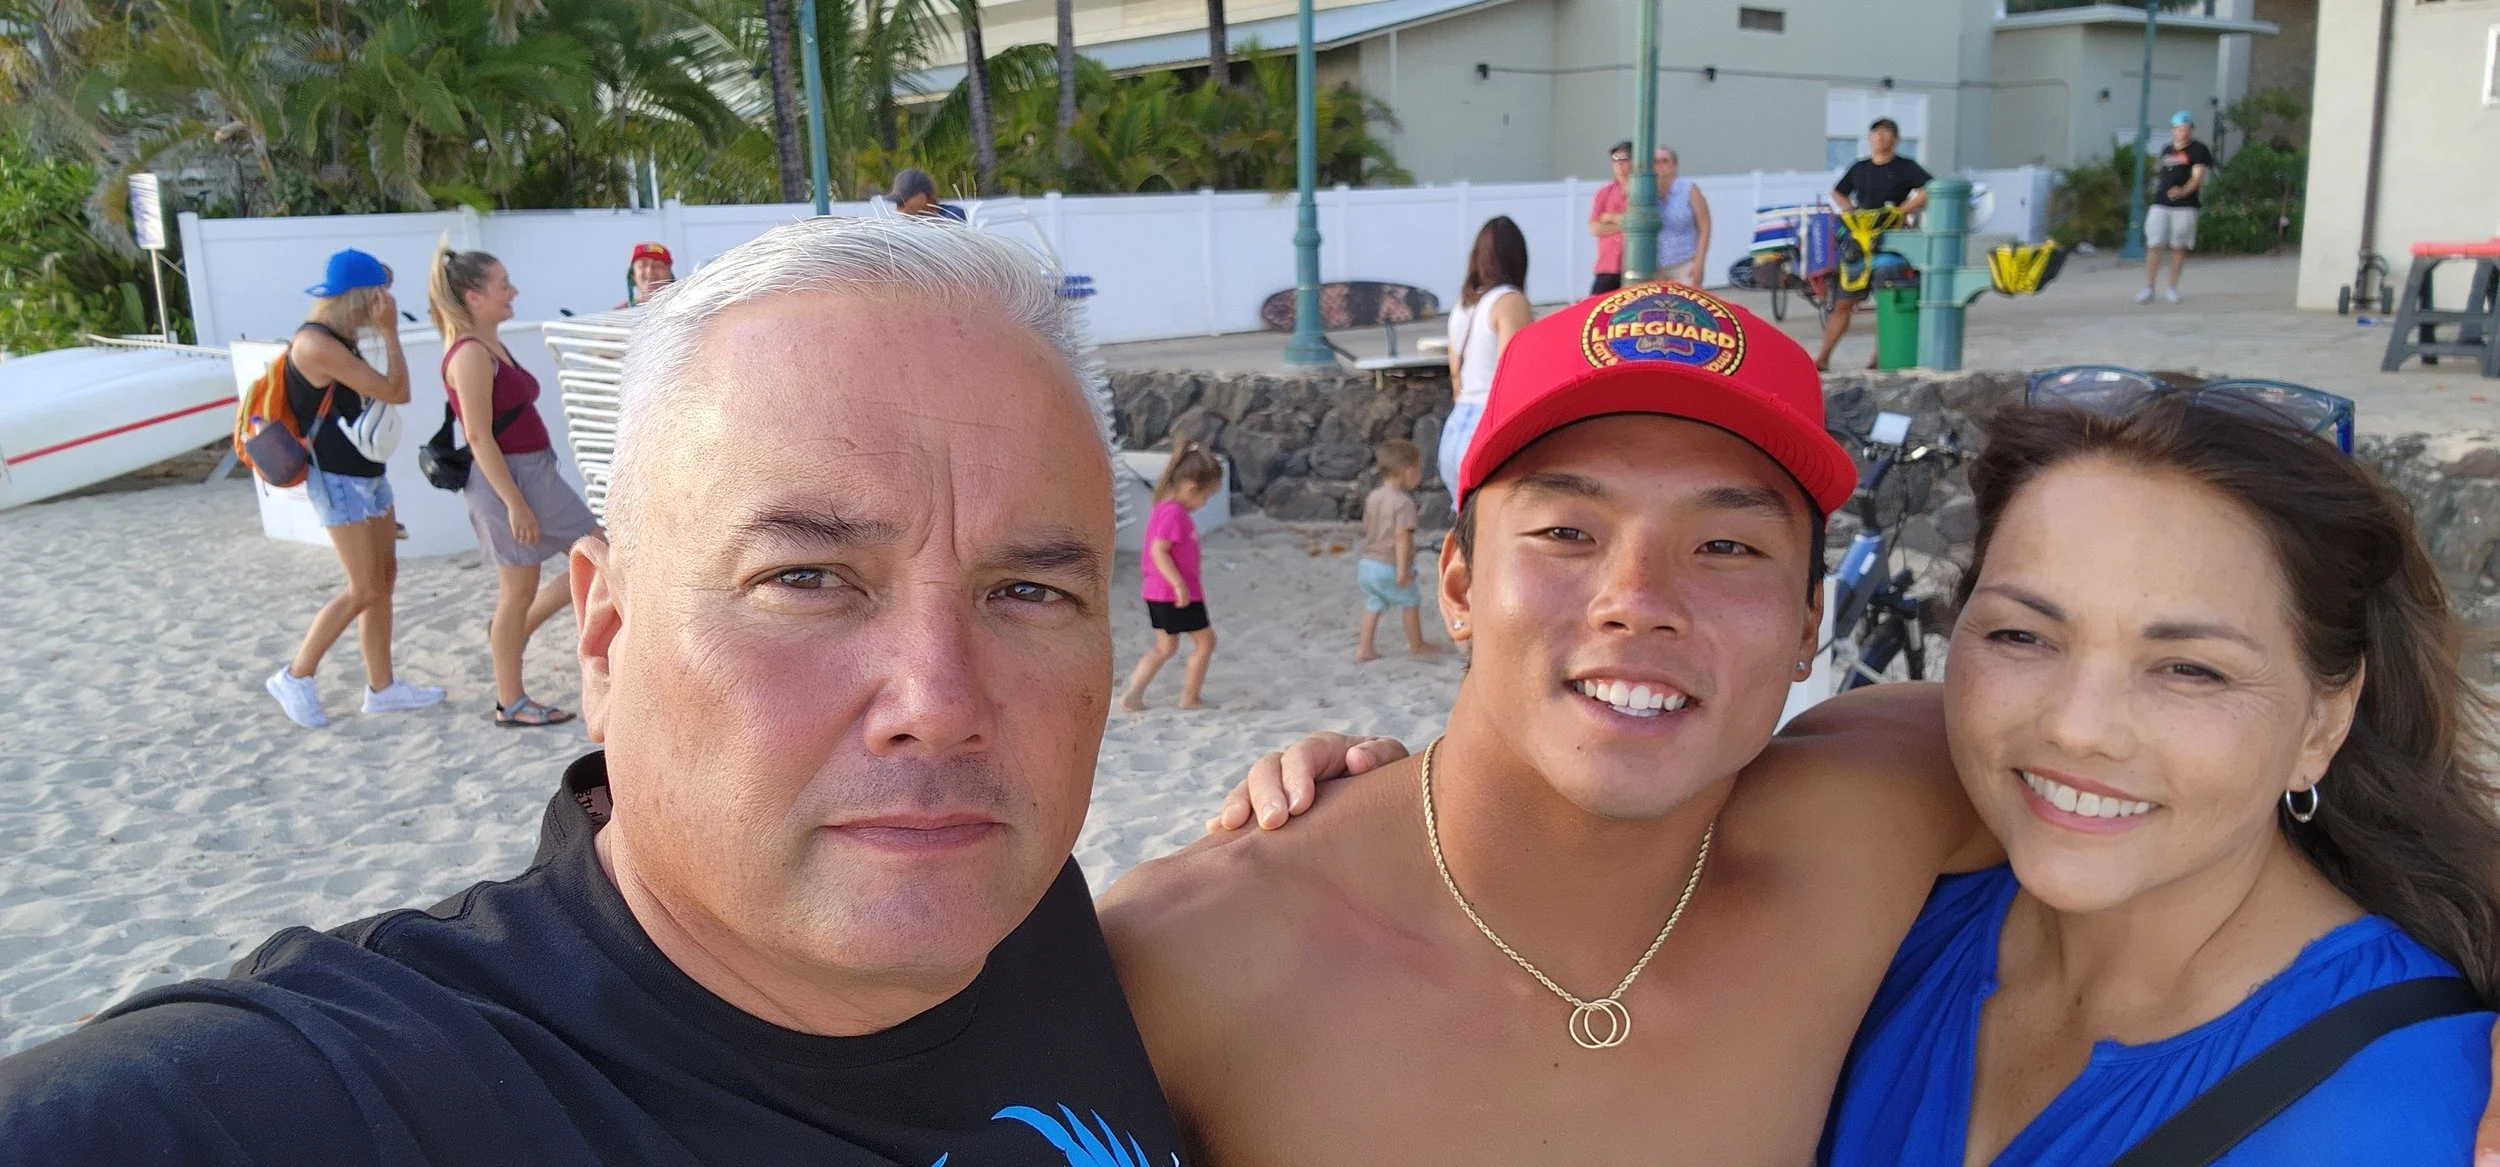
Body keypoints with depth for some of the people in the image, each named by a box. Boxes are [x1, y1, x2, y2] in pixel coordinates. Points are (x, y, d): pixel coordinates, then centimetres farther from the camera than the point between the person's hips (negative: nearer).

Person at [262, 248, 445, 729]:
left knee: (385, 578, 10)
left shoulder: (339, 341, 10)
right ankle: (295, 677, 8)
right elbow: (396, 392, -19)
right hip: (337, 481, -10)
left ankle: (381, 687, 17)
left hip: (367, 474, 10)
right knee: (364, 590, -7)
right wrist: (390, 333, -14)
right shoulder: (315, 344, -20)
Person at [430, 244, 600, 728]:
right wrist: (514, 503, -21)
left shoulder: (492, 345, 11)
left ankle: (513, 631, 26)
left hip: (540, 471, 9)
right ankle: (510, 702, 16)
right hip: (508, 477, -9)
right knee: (519, 591, 2)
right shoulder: (470, 355, -18)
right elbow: (479, 437, -20)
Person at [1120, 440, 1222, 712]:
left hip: (1158, 592, 10)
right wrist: (1179, 585, -27)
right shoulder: (1174, 513, -20)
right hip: (1177, 594, -10)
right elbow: (1159, 551, -26)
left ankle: (1133, 694, 10)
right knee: (1205, 641, 5)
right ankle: (1190, 698, 12)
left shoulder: (1165, 509, 12)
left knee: (1165, 646, 17)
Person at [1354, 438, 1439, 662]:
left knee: (1373, 605, 16)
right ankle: (1416, 644, 28)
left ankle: (1364, 648, 11)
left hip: (1368, 562, 7)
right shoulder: (1404, 502, -18)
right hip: (1389, 567, -7)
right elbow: (1402, 537, -24)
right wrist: (1403, 570, -24)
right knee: (1410, 602, 13)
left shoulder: (1372, 497, 8)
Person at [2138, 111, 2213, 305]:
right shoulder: (2166, 150, 18)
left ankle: (2171, 288, 11)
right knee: (2154, 246, -4)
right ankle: (2148, 288, -4)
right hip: (2160, 204, 4)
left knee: (2179, 248, 2)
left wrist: (2184, 191, -27)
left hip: (2185, 206, -4)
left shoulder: (2198, 150, 0)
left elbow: (2198, 176, -12)